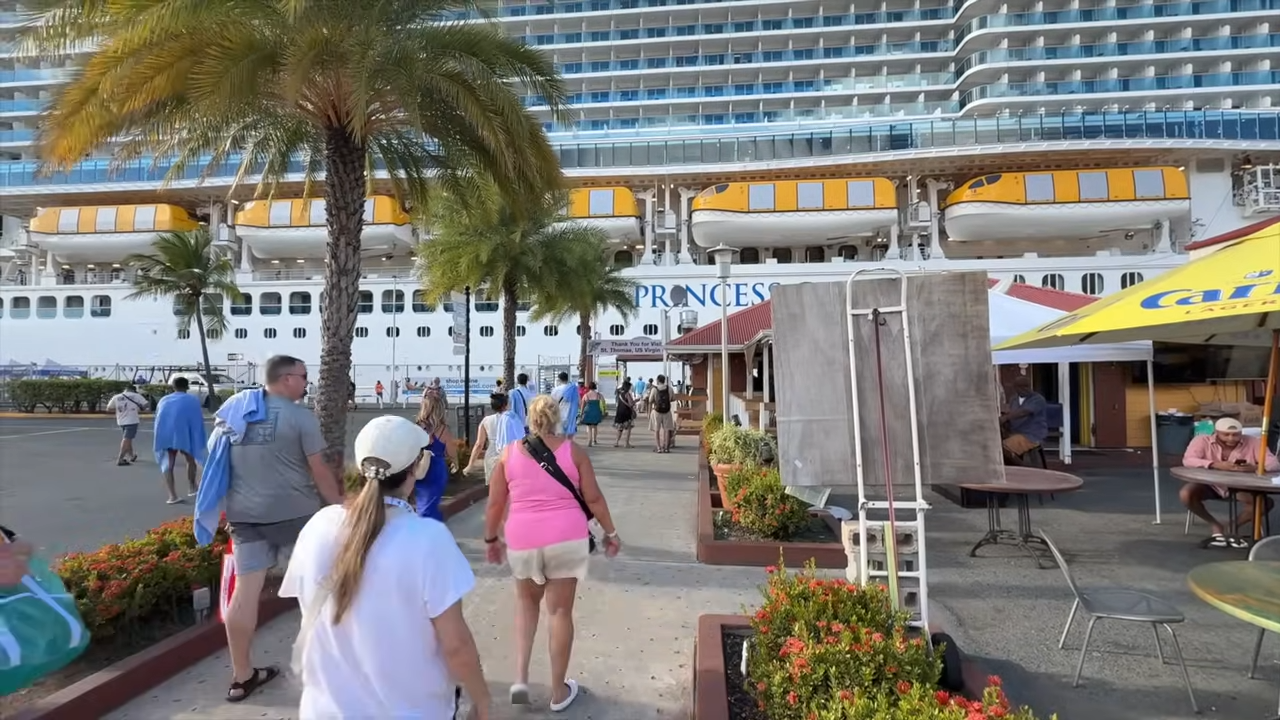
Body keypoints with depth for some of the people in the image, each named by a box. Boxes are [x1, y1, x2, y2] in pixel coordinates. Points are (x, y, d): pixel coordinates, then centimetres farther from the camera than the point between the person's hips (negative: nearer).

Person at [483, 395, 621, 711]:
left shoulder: (509, 453, 3)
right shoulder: (573, 451, 1)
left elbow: (495, 503, 5)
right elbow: (593, 498, 1)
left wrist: (491, 538, 18)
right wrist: (610, 532, 12)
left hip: (523, 539, 1)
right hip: (567, 538, -1)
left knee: (526, 600, 26)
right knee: (560, 611, 10)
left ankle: (520, 677, 15)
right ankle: (559, 691, 23)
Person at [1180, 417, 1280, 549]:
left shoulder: (1253, 443, -8)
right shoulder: (1202, 440, -13)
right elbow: (1188, 460, -26)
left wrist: (1255, 468, -39)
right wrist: (1216, 465, -41)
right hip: (1210, 485, -2)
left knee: (1265, 502, -25)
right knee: (1186, 494, -30)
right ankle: (1215, 525, -3)